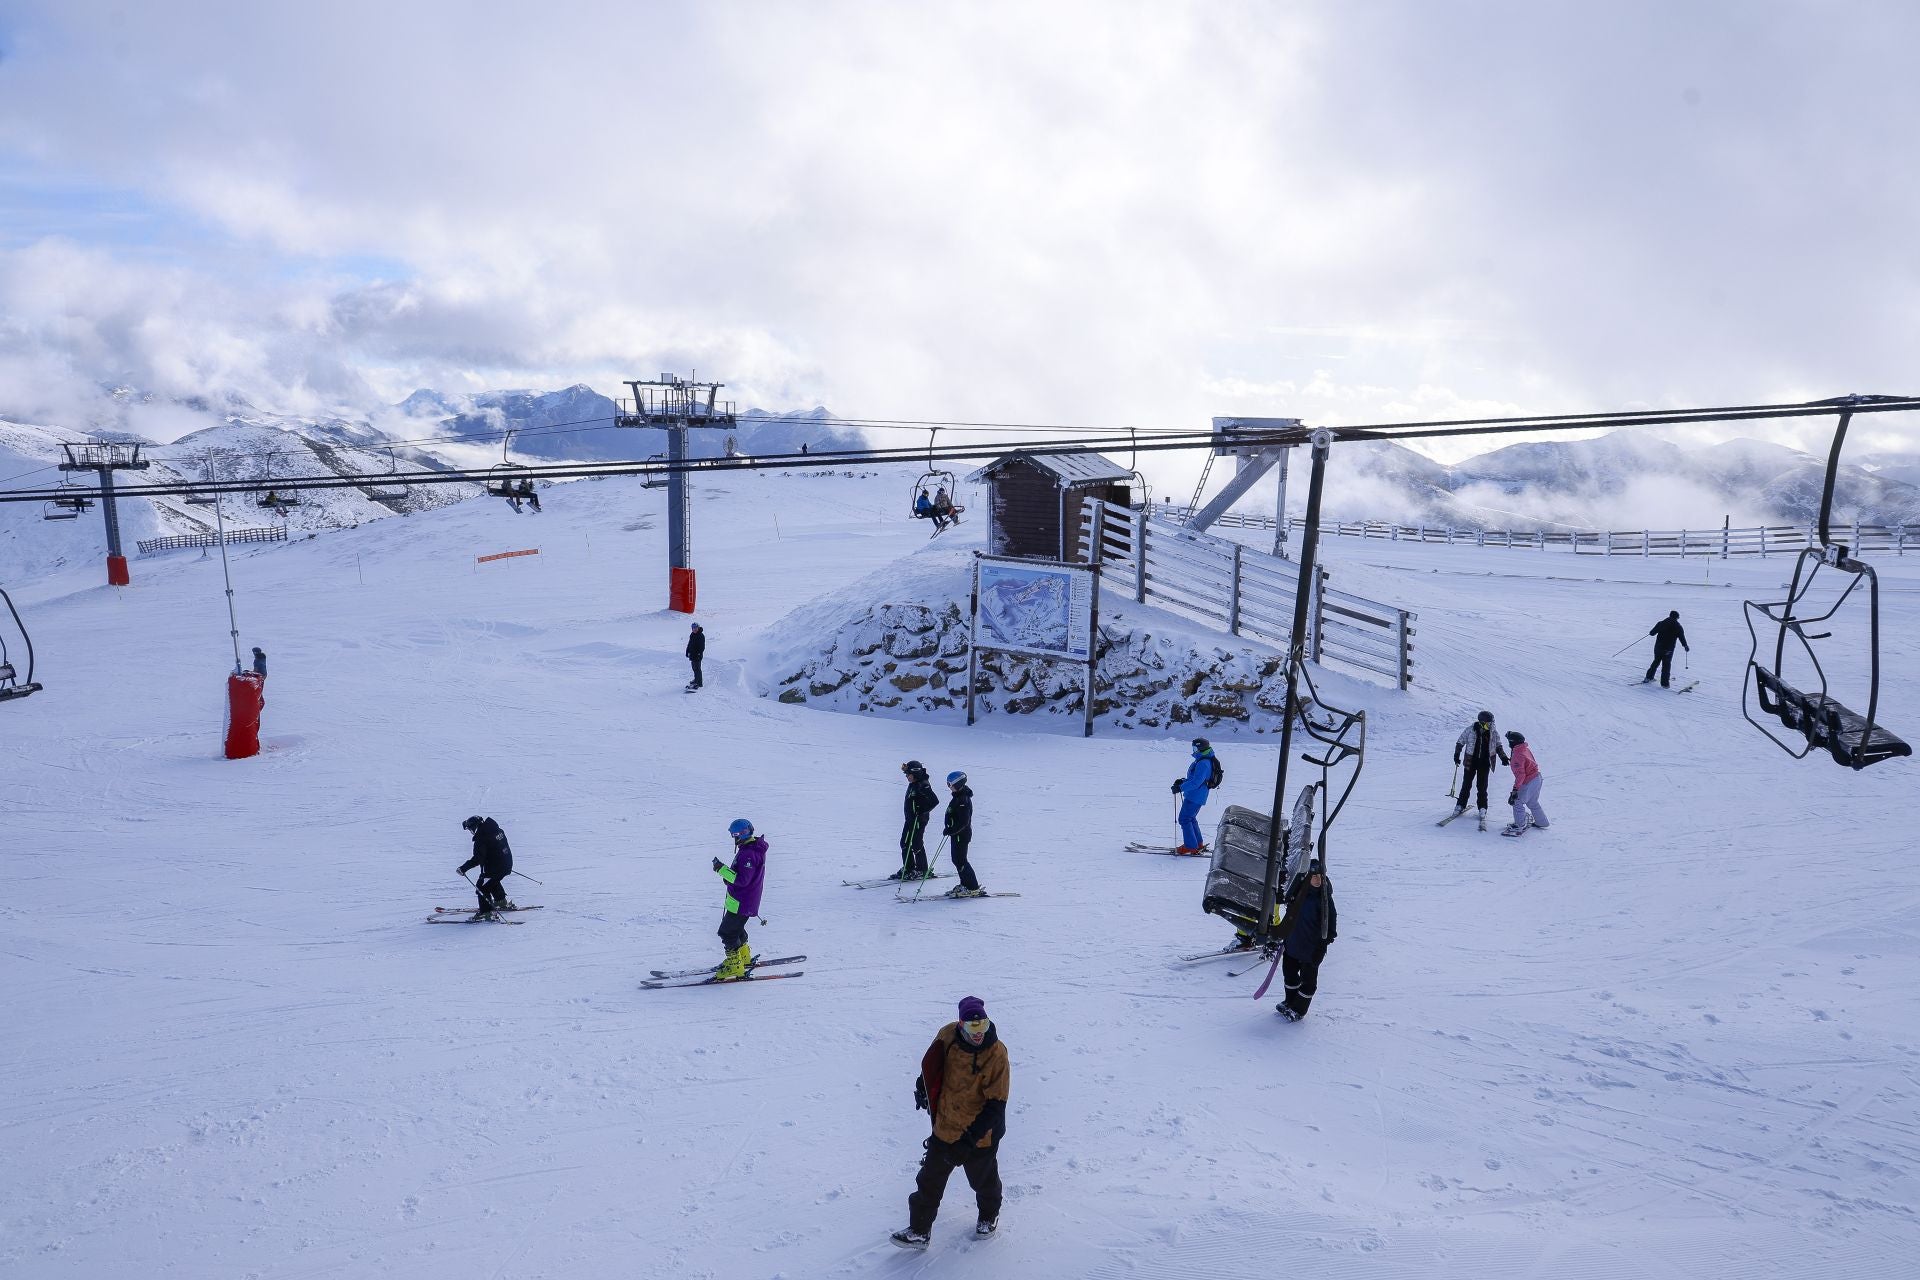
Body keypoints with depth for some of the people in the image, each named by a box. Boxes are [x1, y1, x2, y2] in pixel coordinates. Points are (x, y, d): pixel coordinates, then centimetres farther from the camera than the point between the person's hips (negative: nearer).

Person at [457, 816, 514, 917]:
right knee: (493, 882, 33)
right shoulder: (497, 830, 6)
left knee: (481, 888, 2)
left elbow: (477, 859, -27)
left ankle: (486, 912, -1)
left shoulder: (481, 839, -21)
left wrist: (463, 868, -23)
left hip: (494, 868, -9)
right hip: (507, 864, 9)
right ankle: (502, 903, 49)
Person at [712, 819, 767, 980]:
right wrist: (728, 874, 8)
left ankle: (735, 966, 2)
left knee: (727, 932, -3)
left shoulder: (748, 853, -25)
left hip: (740, 902, -10)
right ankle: (743, 956, 42)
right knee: (736, 927, 26)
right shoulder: (755, 848, 8)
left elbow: (742, 880, -29)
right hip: (747, 899, 10)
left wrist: (722, 869, -26)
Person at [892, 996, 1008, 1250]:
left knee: (983, 1181, 20)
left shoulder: (996, 1054, -25)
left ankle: (989, 1216, 48)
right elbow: (931, 1064, 10)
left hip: (981, 1136, -3)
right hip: (944, 1128, 3)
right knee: (930, 1181, 9)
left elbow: (996, 1104, -23)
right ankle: (919, 1230, 25)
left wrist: (970, 1137, -27)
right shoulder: (948, 1036, -15)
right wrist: (923, 1087, 15)